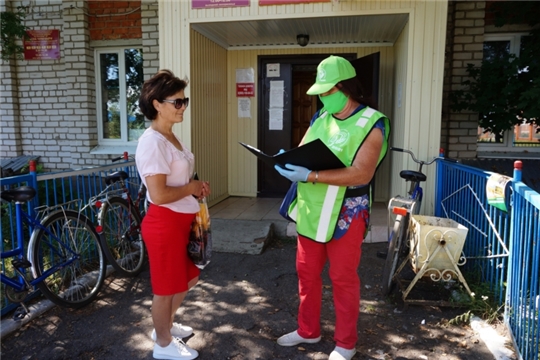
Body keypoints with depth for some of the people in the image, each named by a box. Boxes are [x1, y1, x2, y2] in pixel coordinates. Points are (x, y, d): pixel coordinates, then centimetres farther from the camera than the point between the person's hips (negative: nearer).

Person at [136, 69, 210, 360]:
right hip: (164, 222, -10)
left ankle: (166, 325, 46)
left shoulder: (171, 137, 9)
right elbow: (159, 194, -27)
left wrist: (196, 187, 3)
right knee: (166, 287, 10)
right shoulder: (152, 142, -21)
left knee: (188, 278, 24)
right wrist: (191, 188, -14)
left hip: (182, 220, 10)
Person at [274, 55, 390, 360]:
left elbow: (361, 174, -24)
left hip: (345, 214, -6)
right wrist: (288, 161, -13)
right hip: (311, 211, 6)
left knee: (343, 279, 8)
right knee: (307, 272, 15)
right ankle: (308, 331, 36)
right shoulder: (320, 117, 8)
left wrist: (310, 176, -30)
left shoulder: (372, 123, -12)